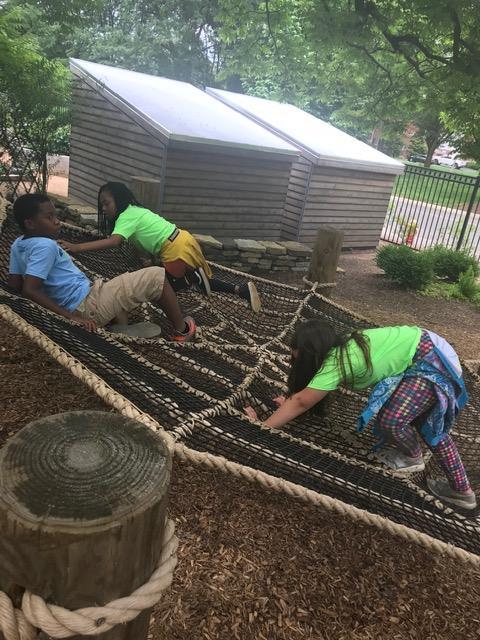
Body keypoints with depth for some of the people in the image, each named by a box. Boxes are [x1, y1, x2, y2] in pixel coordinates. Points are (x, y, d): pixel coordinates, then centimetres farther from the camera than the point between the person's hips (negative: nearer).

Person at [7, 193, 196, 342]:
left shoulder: (18, 244, 9)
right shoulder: (45, 245, -18)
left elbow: (14, 283, 15)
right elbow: (29, 290, -26)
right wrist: (71, 316, -26)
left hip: (82, 305, 10)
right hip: (90, 307, -10)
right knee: (156, 276, -4)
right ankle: (182, 329, 11)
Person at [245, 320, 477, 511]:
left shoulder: (335, 363, -23)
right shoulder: (341, 349, 3)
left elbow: (301, 402, -17)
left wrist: (262, 427, -11)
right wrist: (290, 403, 11)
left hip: (429, 362, -10)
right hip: (432, 353, 10)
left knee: (391, 421, -17)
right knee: (430, 422, 21)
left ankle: (413, 457, 17)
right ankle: (462, 490, 33)